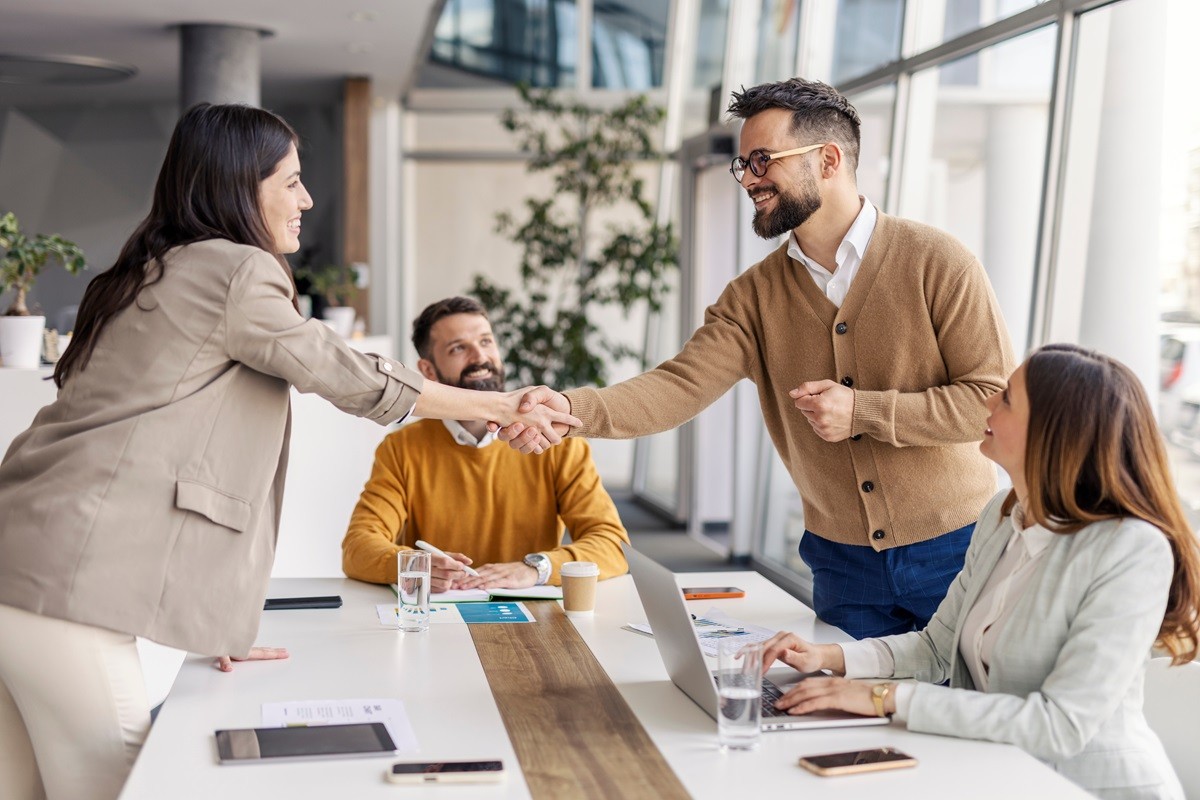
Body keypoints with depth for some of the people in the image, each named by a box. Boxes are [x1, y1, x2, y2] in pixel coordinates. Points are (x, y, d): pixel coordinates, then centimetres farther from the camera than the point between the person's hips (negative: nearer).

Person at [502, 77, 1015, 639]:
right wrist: (574, 408, -29)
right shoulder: (755, 296, 1)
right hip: (844, 565, 3)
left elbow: (996, 399, -13)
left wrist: (861, 412, -19)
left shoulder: (935, 262, -10)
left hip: (955, 553, -3)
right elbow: (682, 385, -13)